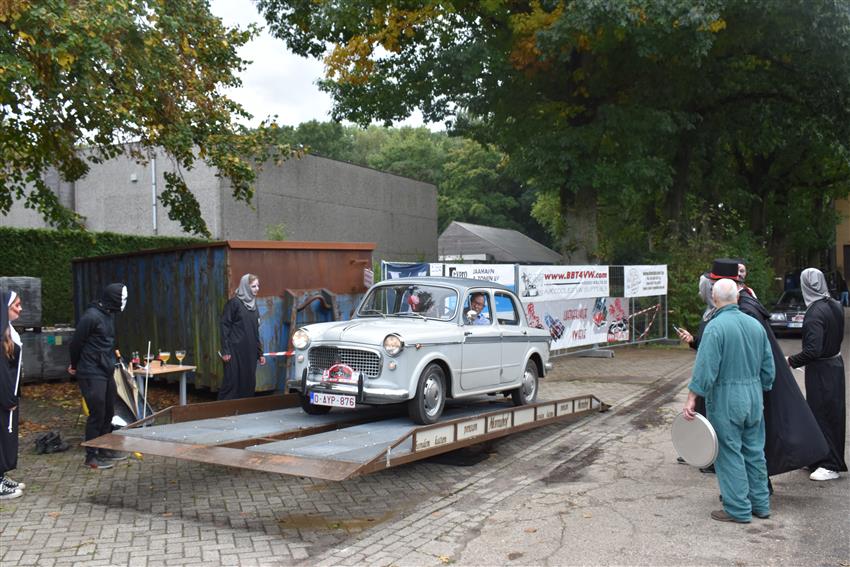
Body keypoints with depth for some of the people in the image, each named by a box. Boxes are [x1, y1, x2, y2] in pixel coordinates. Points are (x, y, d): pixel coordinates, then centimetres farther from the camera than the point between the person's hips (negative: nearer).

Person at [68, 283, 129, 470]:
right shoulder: (91, 316, -18)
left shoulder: (109, 314, 9)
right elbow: (75, 343, -10)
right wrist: (75, 366, 4)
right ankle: (91, 456, 9)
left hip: (107, 372, 8)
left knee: (108, 412, 14)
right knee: (97, 414, -3)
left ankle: (105, 449, 27)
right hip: (92, 375, -8)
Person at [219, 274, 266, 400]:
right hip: (235, 351, -7)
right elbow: (225, 326, -10)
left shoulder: (253, 304, 14)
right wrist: (225, 351, -16)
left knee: (249, 383, 7)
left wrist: (260, 353, 14)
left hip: (250, 352, 7)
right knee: (232, 382, -5)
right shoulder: (234, 302, -7)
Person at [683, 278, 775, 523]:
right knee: (755, 452, 16)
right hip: (754, 397, 7)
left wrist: (691, 399, -15)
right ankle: (760, 504, 26)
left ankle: (739, 509, 8)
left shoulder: (716, 327, -16)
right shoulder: (755, 325, 6)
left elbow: (705, 368, -20)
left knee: (730, 454, 2)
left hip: (725, 399, -7)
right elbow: (768, 367, 12)